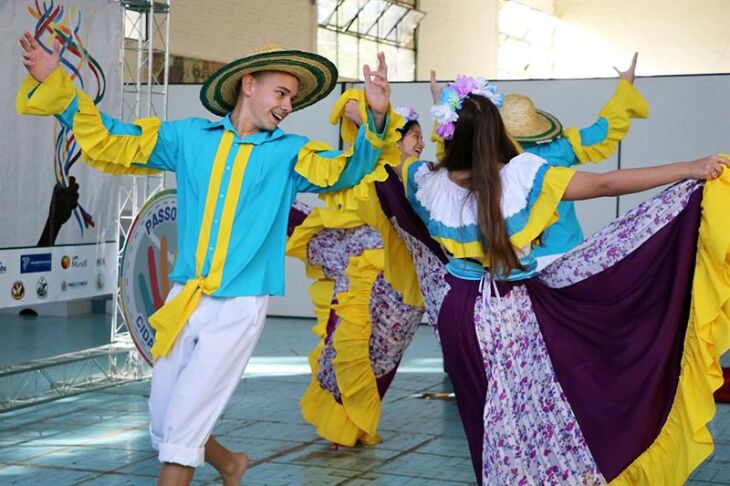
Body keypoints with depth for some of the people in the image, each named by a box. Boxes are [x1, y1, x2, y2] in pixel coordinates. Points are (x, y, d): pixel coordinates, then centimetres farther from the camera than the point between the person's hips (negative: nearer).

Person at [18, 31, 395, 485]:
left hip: (238, 307, -3)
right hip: (183, 302, 4)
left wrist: (377, 119, -32)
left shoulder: (289, 152, 1)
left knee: (181, 430, -4)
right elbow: (109, 142, 9)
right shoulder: (189, 136, 6)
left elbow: (343, 170, -15)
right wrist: (55, 84, 0)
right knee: (164, 428, 13)